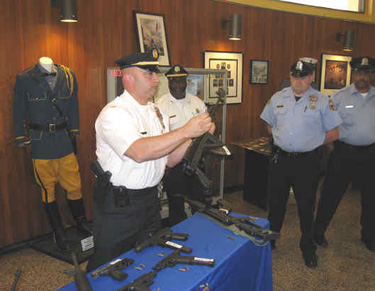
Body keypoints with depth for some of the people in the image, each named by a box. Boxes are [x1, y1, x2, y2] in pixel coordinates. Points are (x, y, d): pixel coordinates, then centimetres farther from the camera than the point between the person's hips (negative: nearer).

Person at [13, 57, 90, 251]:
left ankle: (81, 223, 30)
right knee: (48, 189, 8)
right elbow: (19, 111, 3)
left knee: (74, 186, 8)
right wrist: (21, 138, 5)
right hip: (40, 143, -2)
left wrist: (74, 130, 16)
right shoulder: (25, 80, -9)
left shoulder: (68, 76, -2)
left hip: (64, 140, 2)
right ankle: (58, 232, 25)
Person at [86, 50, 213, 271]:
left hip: (150, 200, 7)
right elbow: (140, 151, -32)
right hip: (118, 205, -7)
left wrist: (196, 136, -7)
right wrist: (186, 131, -31)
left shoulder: (156, 112, 8)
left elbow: (169, 159, 7)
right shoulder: (114, 113, -16)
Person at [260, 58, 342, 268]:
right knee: (276, 202, 14)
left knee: (306, 206, 9)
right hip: (280, 158, 3)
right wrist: (283, 140, 5)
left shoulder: (322, 101, -3)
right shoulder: (278, 98, 5)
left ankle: (308, 248, 29)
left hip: (308, 161, -2)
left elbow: (333, 133, 1)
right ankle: (270, 240, 34)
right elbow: (270, 125, 17)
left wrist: (311, 142, 0)